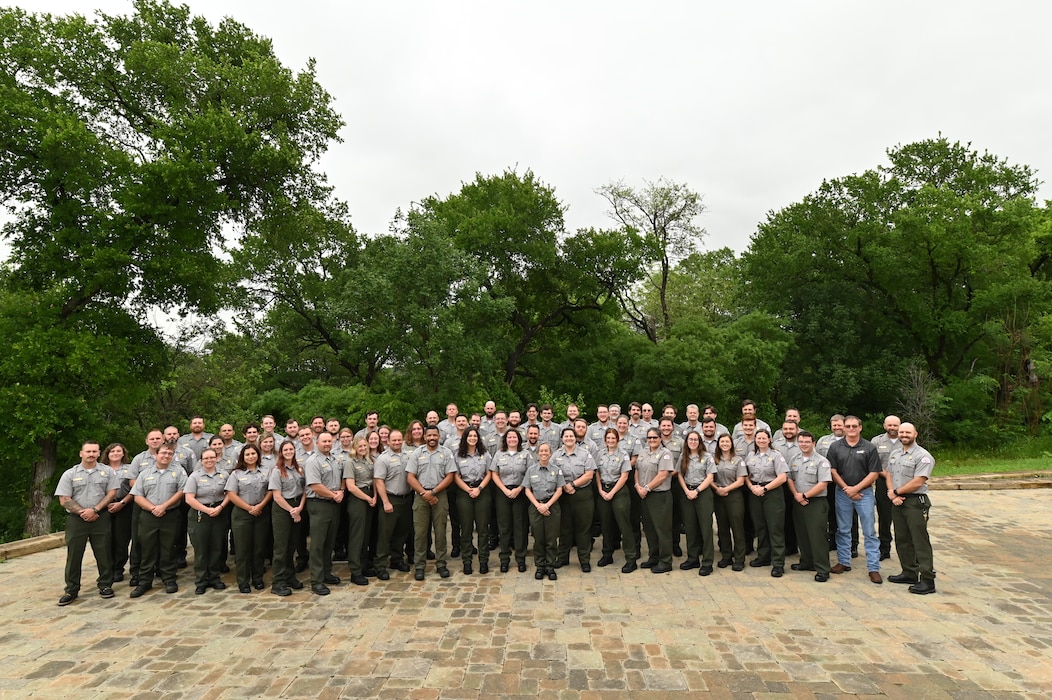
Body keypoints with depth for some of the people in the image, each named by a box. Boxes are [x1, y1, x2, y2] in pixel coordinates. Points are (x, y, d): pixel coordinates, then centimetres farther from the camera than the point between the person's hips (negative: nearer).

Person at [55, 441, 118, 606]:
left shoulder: (107, 472, 4)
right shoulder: (69, 474, 3)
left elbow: (112, 493, -1)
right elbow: (64, 500, -1)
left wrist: (94, 509, -11)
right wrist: (82, 512, -10)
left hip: (101, 518, 0)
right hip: (76, 519, 0)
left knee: (104, 553, 4)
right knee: (74, 555, 5)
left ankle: (105, 585, 16)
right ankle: (71, 590, 16)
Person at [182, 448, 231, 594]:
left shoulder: (224, 475, 6)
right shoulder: (195, 476, -3)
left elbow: (229, 494, 7)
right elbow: (189, 499, -9)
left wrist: (220, 507, -9)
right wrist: (207, 510, -12)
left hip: (219, 515, 3)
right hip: (200, 516, -2)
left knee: (216, 548, 8)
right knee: (200, 549, 2)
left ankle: (214, 578, 20)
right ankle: (201, 582, 12)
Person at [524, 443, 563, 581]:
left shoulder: (556, 470, 3)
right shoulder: (531, 470, 5)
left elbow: (559, 490, 1)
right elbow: (527, 490, 3)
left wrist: (547, 505, -10)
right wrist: (538, 505, -9)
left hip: (552, 506, 0)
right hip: (535, 506, 0)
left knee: (552, 538, 1)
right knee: (538, 538, 4)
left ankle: (550, 566, 12)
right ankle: (540, 566, 16)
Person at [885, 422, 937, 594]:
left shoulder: (923, 456, -12)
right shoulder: (894, 454, 13)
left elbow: (917, 482, -18)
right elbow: (888, 475, 12)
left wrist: (896, 492, -9)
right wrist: (893, 495, -4)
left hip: (915, 502, -8)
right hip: (897, 502, 8)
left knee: (920, 541, -4)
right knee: (902, 540, 14)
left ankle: (927, 581, 1)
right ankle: (909, 573, 25)